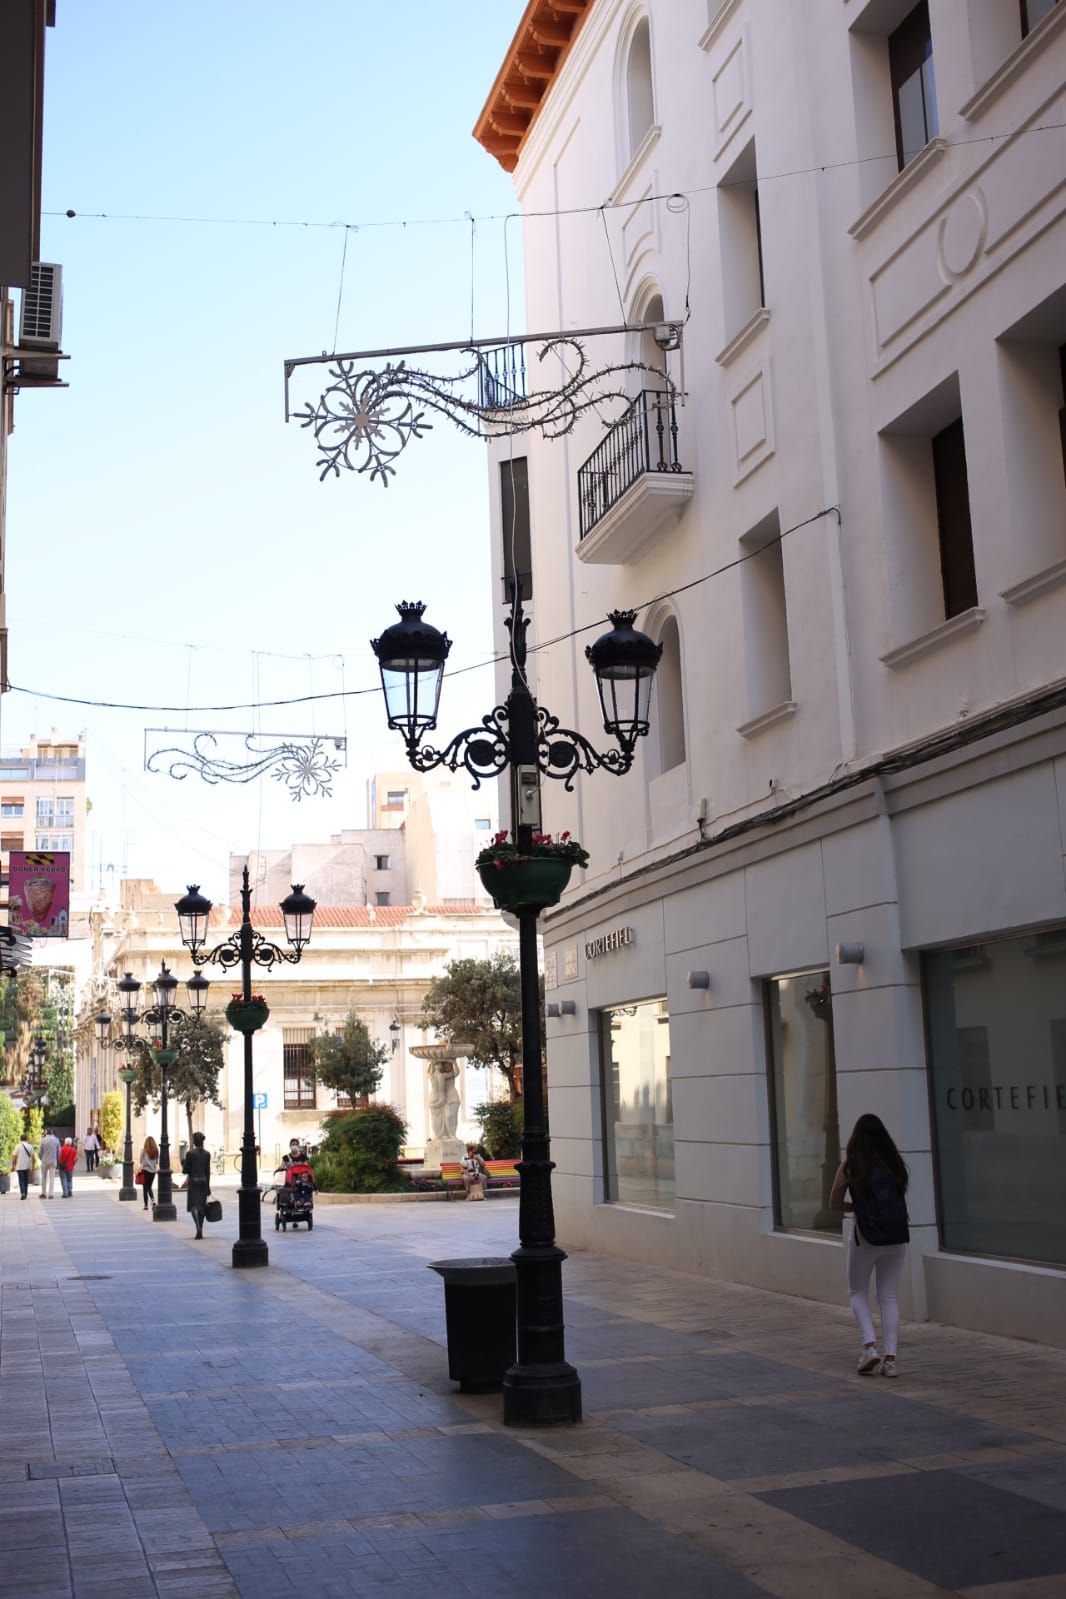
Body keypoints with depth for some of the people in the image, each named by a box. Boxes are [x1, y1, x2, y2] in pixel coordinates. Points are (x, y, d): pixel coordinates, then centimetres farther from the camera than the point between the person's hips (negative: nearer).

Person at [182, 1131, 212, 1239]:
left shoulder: (190, 1153, -10)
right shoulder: (207, 1154, 2)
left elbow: (185, 1170, -9)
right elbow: (208, 1171, 6)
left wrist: (184, 1165, 14)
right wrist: (208, 1187, 12)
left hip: (193, 1182, -4)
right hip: (204, 1181, 4)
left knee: (194, 1205, -3)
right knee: (202, 1206, 12)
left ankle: (198, 1227, -26)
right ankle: (200, 1231, 16)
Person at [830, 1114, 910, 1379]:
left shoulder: (850, 1166, -6)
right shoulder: (895, 1163, 4)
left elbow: (834, 1204, -2)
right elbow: (898, 1196, 12)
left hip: (865, 1235, -3)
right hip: (896, 1236, 3)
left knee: (857, 1292, 14)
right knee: (889, 1297, 10)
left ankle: (870, 1345, -4)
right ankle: (890, 1357, 5)